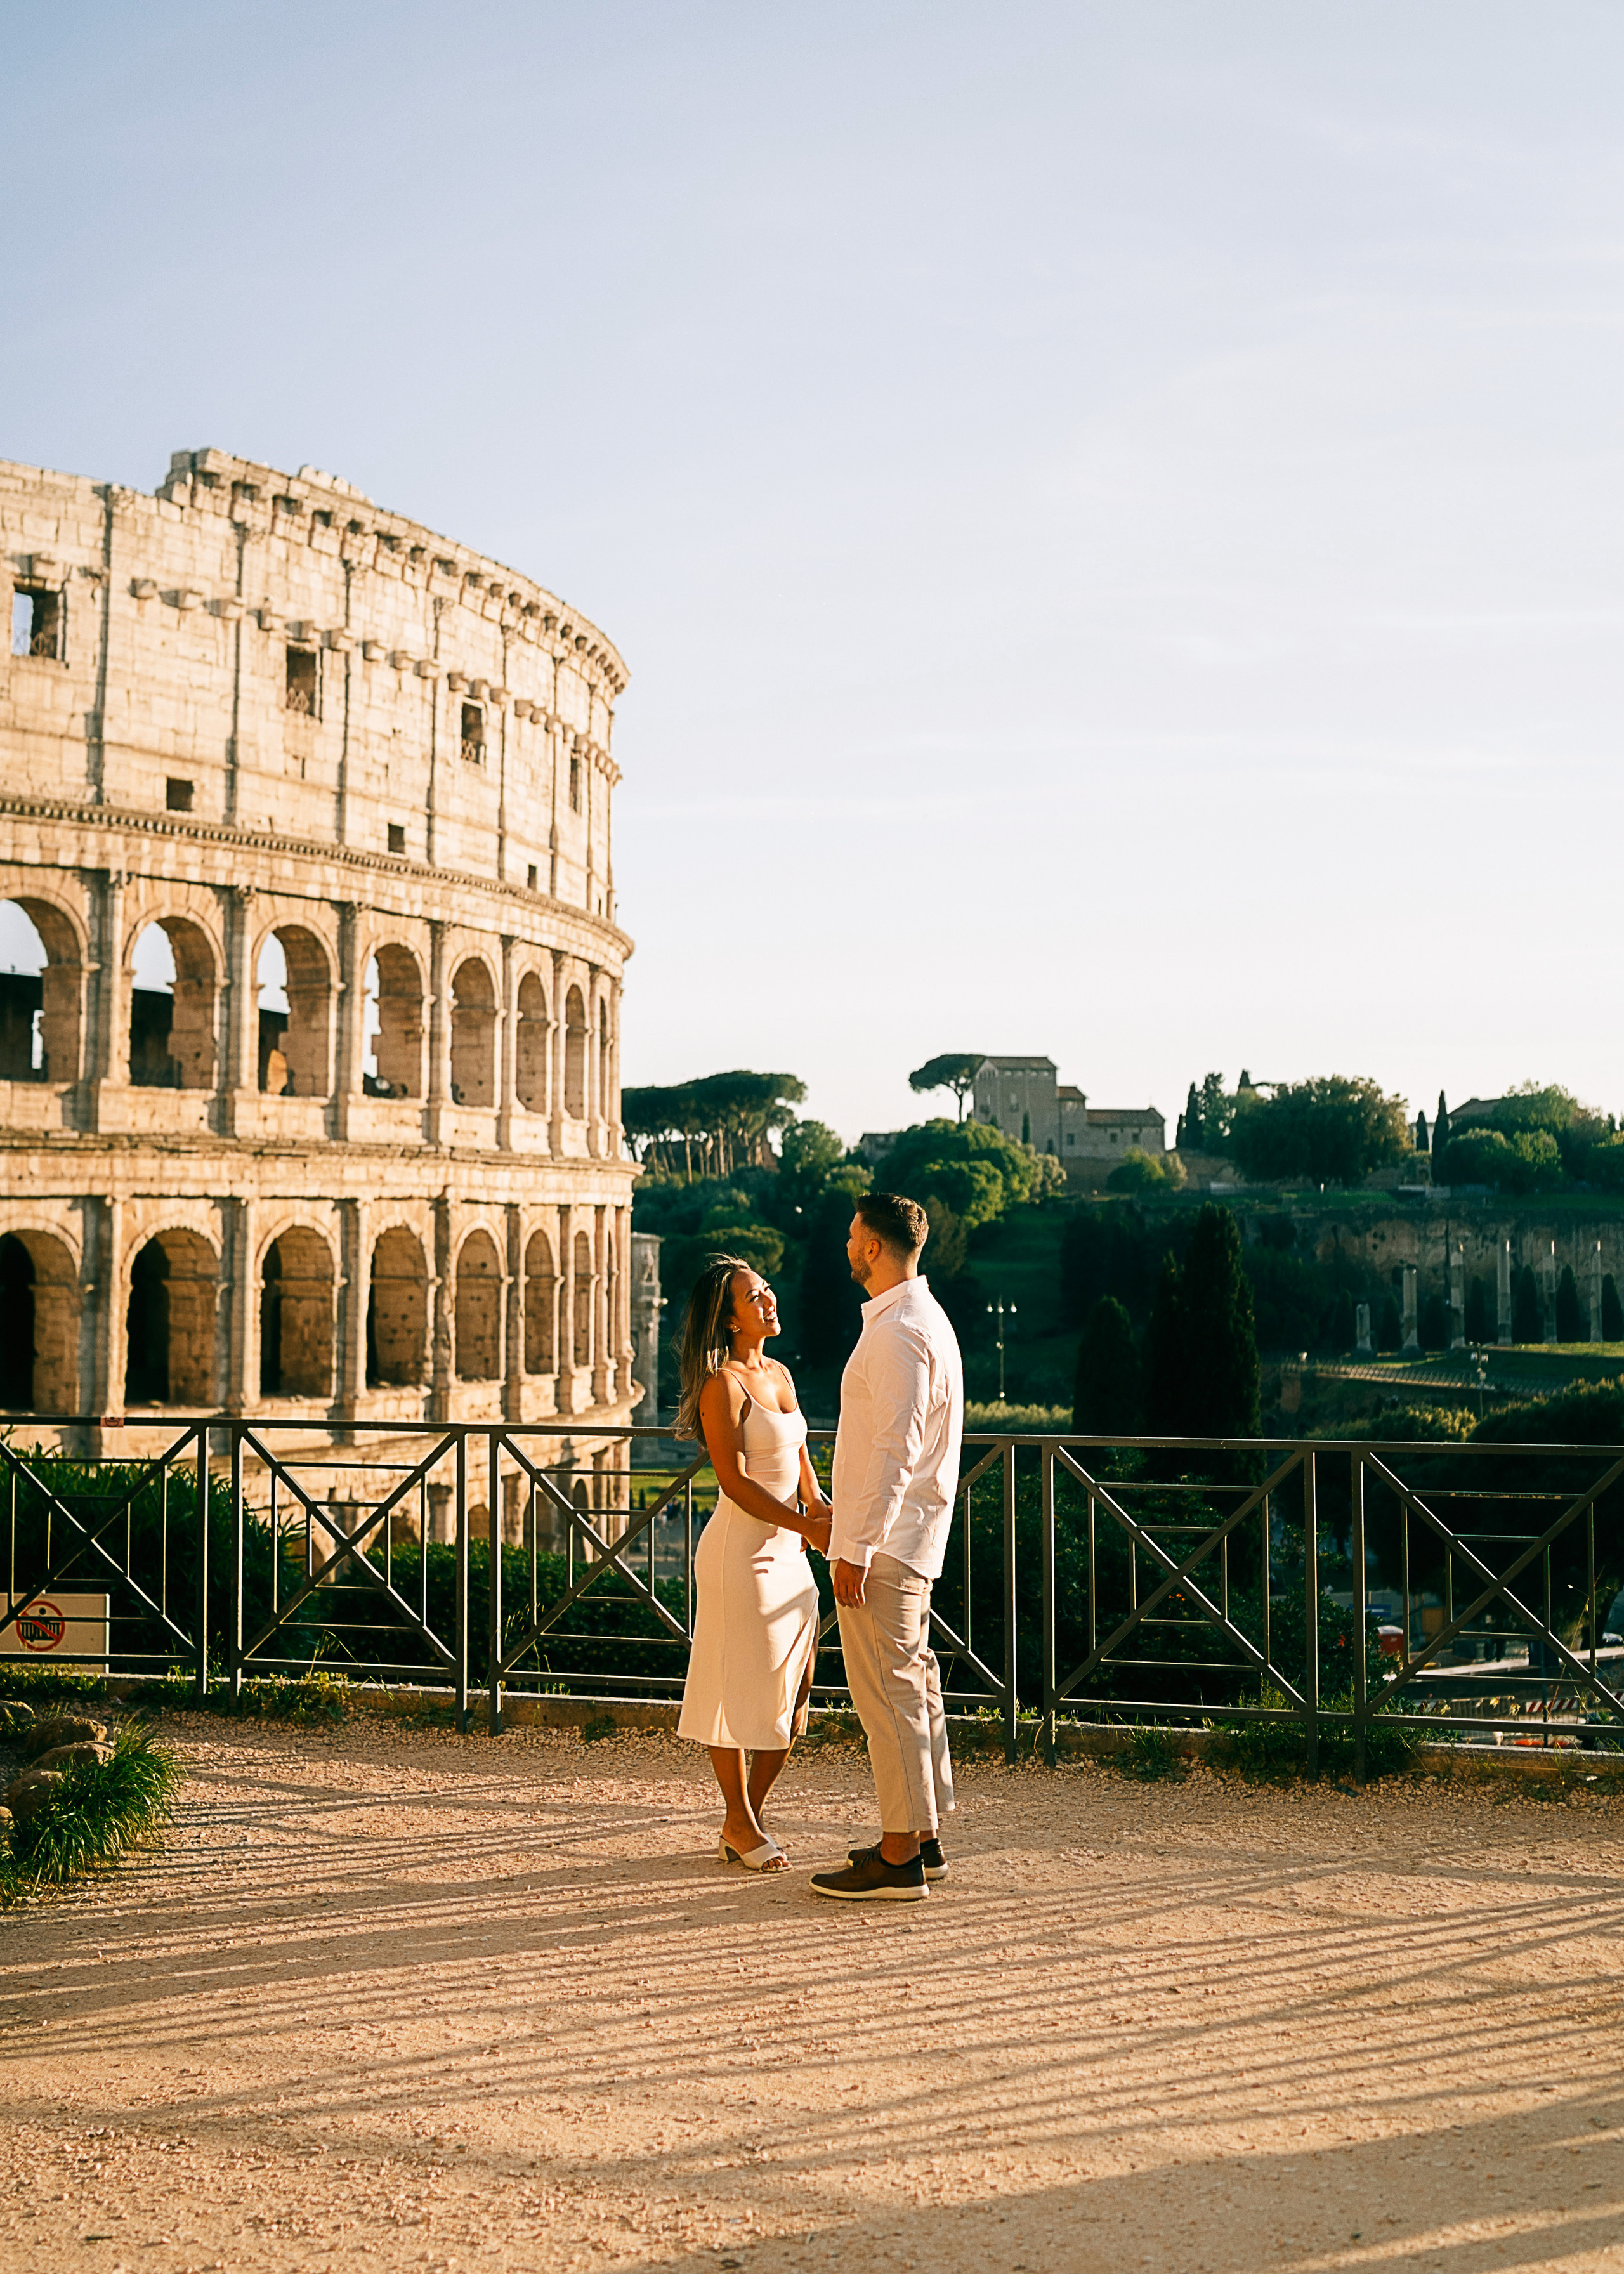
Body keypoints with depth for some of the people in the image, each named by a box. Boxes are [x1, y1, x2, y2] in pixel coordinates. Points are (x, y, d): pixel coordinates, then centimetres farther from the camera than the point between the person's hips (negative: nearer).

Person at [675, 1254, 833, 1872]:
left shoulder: (779, 1374, 12)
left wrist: (819, 1503, 1)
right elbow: (735, 1482, -18)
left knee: (792, 1693, 11)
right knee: (741, 1693, 2)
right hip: (742, 1550, -8)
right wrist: (807, 1525, -22)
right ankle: (740, 1824, 16)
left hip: (787, 1552, 8)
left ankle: (749, 1817, 24)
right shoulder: (723, 1384, -13)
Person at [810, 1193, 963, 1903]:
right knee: (914, 1681, 15)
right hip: (909, 1540, 11)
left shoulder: (899, 1332, -19)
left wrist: (856, 1548, -23)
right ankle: (923, 1836, 23)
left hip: (880, 1546, -11)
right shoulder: (922, 1317, 15)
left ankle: (899, 1859, -2)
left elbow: (895, 1450, -24)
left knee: (888, 1692, -6)